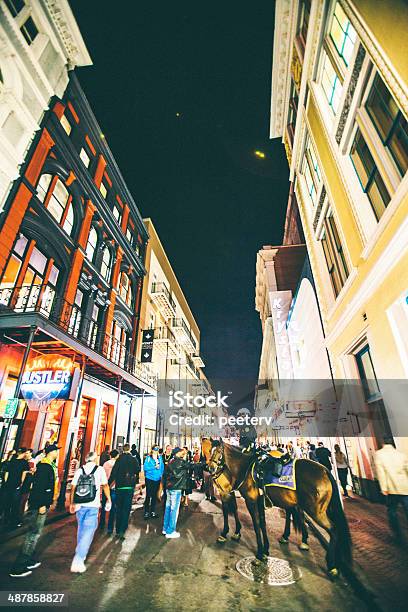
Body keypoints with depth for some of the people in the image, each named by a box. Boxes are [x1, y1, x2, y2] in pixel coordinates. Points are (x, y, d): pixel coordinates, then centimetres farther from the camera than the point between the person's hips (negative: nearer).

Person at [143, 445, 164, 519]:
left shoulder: (160, 458, 5)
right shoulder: (148, 458, -8)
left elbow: (162, 467, 12)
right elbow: (145, 467, -15)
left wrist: (161, 474, 0)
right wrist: (154, 467, -19)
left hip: (157, 479, 4)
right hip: (149, 479, -4)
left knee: (154, 495, 13)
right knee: (148, 495, -1)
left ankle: (152, 511, 25)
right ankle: (146, 512, 12)